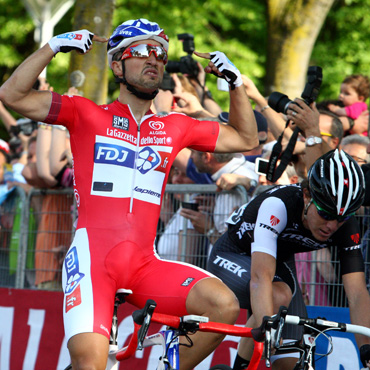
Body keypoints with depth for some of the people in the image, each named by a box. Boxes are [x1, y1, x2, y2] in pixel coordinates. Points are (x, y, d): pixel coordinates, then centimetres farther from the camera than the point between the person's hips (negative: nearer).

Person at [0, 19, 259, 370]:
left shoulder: (175, 128, 19)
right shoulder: (87, 114, 10)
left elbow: (245, 139, 29)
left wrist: (234, 80, 17)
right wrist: (53, 46, -5)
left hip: (144, 265, 4)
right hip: (92, 258, -4)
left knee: (223, 304, -21)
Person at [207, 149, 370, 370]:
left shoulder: (347, 228, -23)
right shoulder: (277, 204, -38)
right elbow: (261, 277, -49)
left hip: (280, 263, 5)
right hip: (231, 259, -5)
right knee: (279, 296, -36)